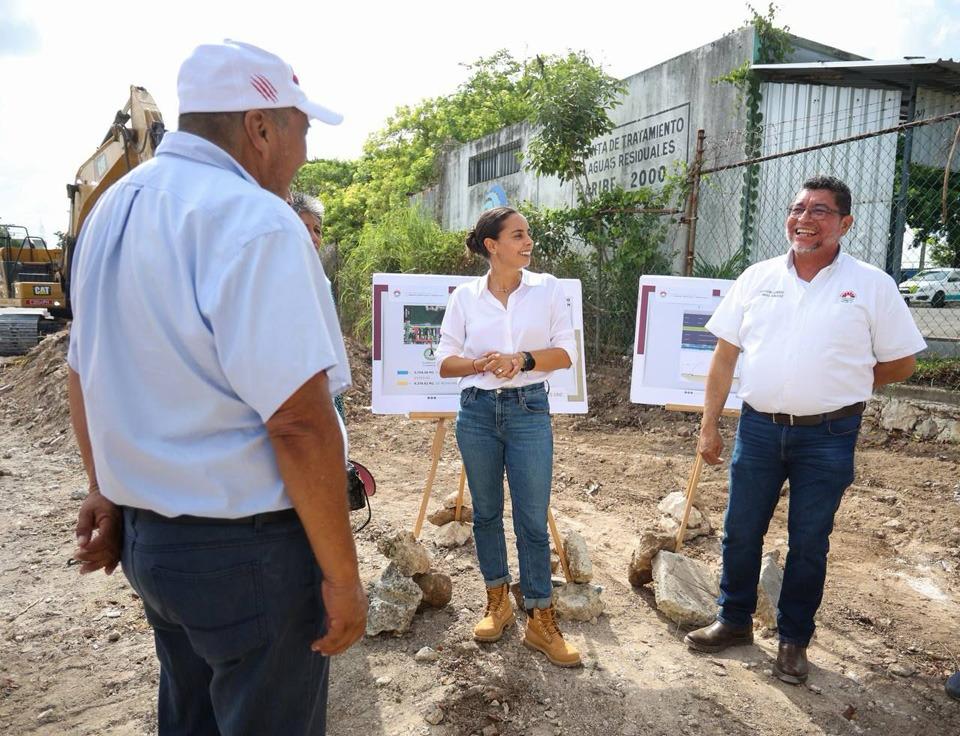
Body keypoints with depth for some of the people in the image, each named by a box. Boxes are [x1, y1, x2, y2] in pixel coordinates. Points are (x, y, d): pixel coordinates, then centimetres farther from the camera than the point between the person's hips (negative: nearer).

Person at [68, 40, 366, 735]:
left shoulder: (110, 211, 8)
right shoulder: (255, 221, -20)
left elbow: (86, 377, 14)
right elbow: (299, 422, -25)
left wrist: (109, 491, 22)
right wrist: (342, 574, -17)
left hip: (146, 532, 9)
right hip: (246, 548, -8)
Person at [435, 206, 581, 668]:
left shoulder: (547, 288, 1)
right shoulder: (464, 296, 2)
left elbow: (566, 351, 0)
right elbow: (445, 361, 2)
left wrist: (522, 359, -16)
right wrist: (481, 363, -17)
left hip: (529, 410, -1)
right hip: (477, 411, 2)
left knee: (533, 519, 2)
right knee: (486, 512, 13)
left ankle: (540, 620, 16)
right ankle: (497, 601, 33)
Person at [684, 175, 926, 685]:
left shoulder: (871, 285, -4)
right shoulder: (757, 278, 2)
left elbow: (902, 362, 3)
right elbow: (725, 355, 3)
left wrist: (837, 388, 4)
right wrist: (709, 426, 2)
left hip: (828, 437, -2)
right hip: (758, 429, 2)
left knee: (809, 543, 11)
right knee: (740, 532, 12)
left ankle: (793, 640, 31)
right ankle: (734, 621, 33)